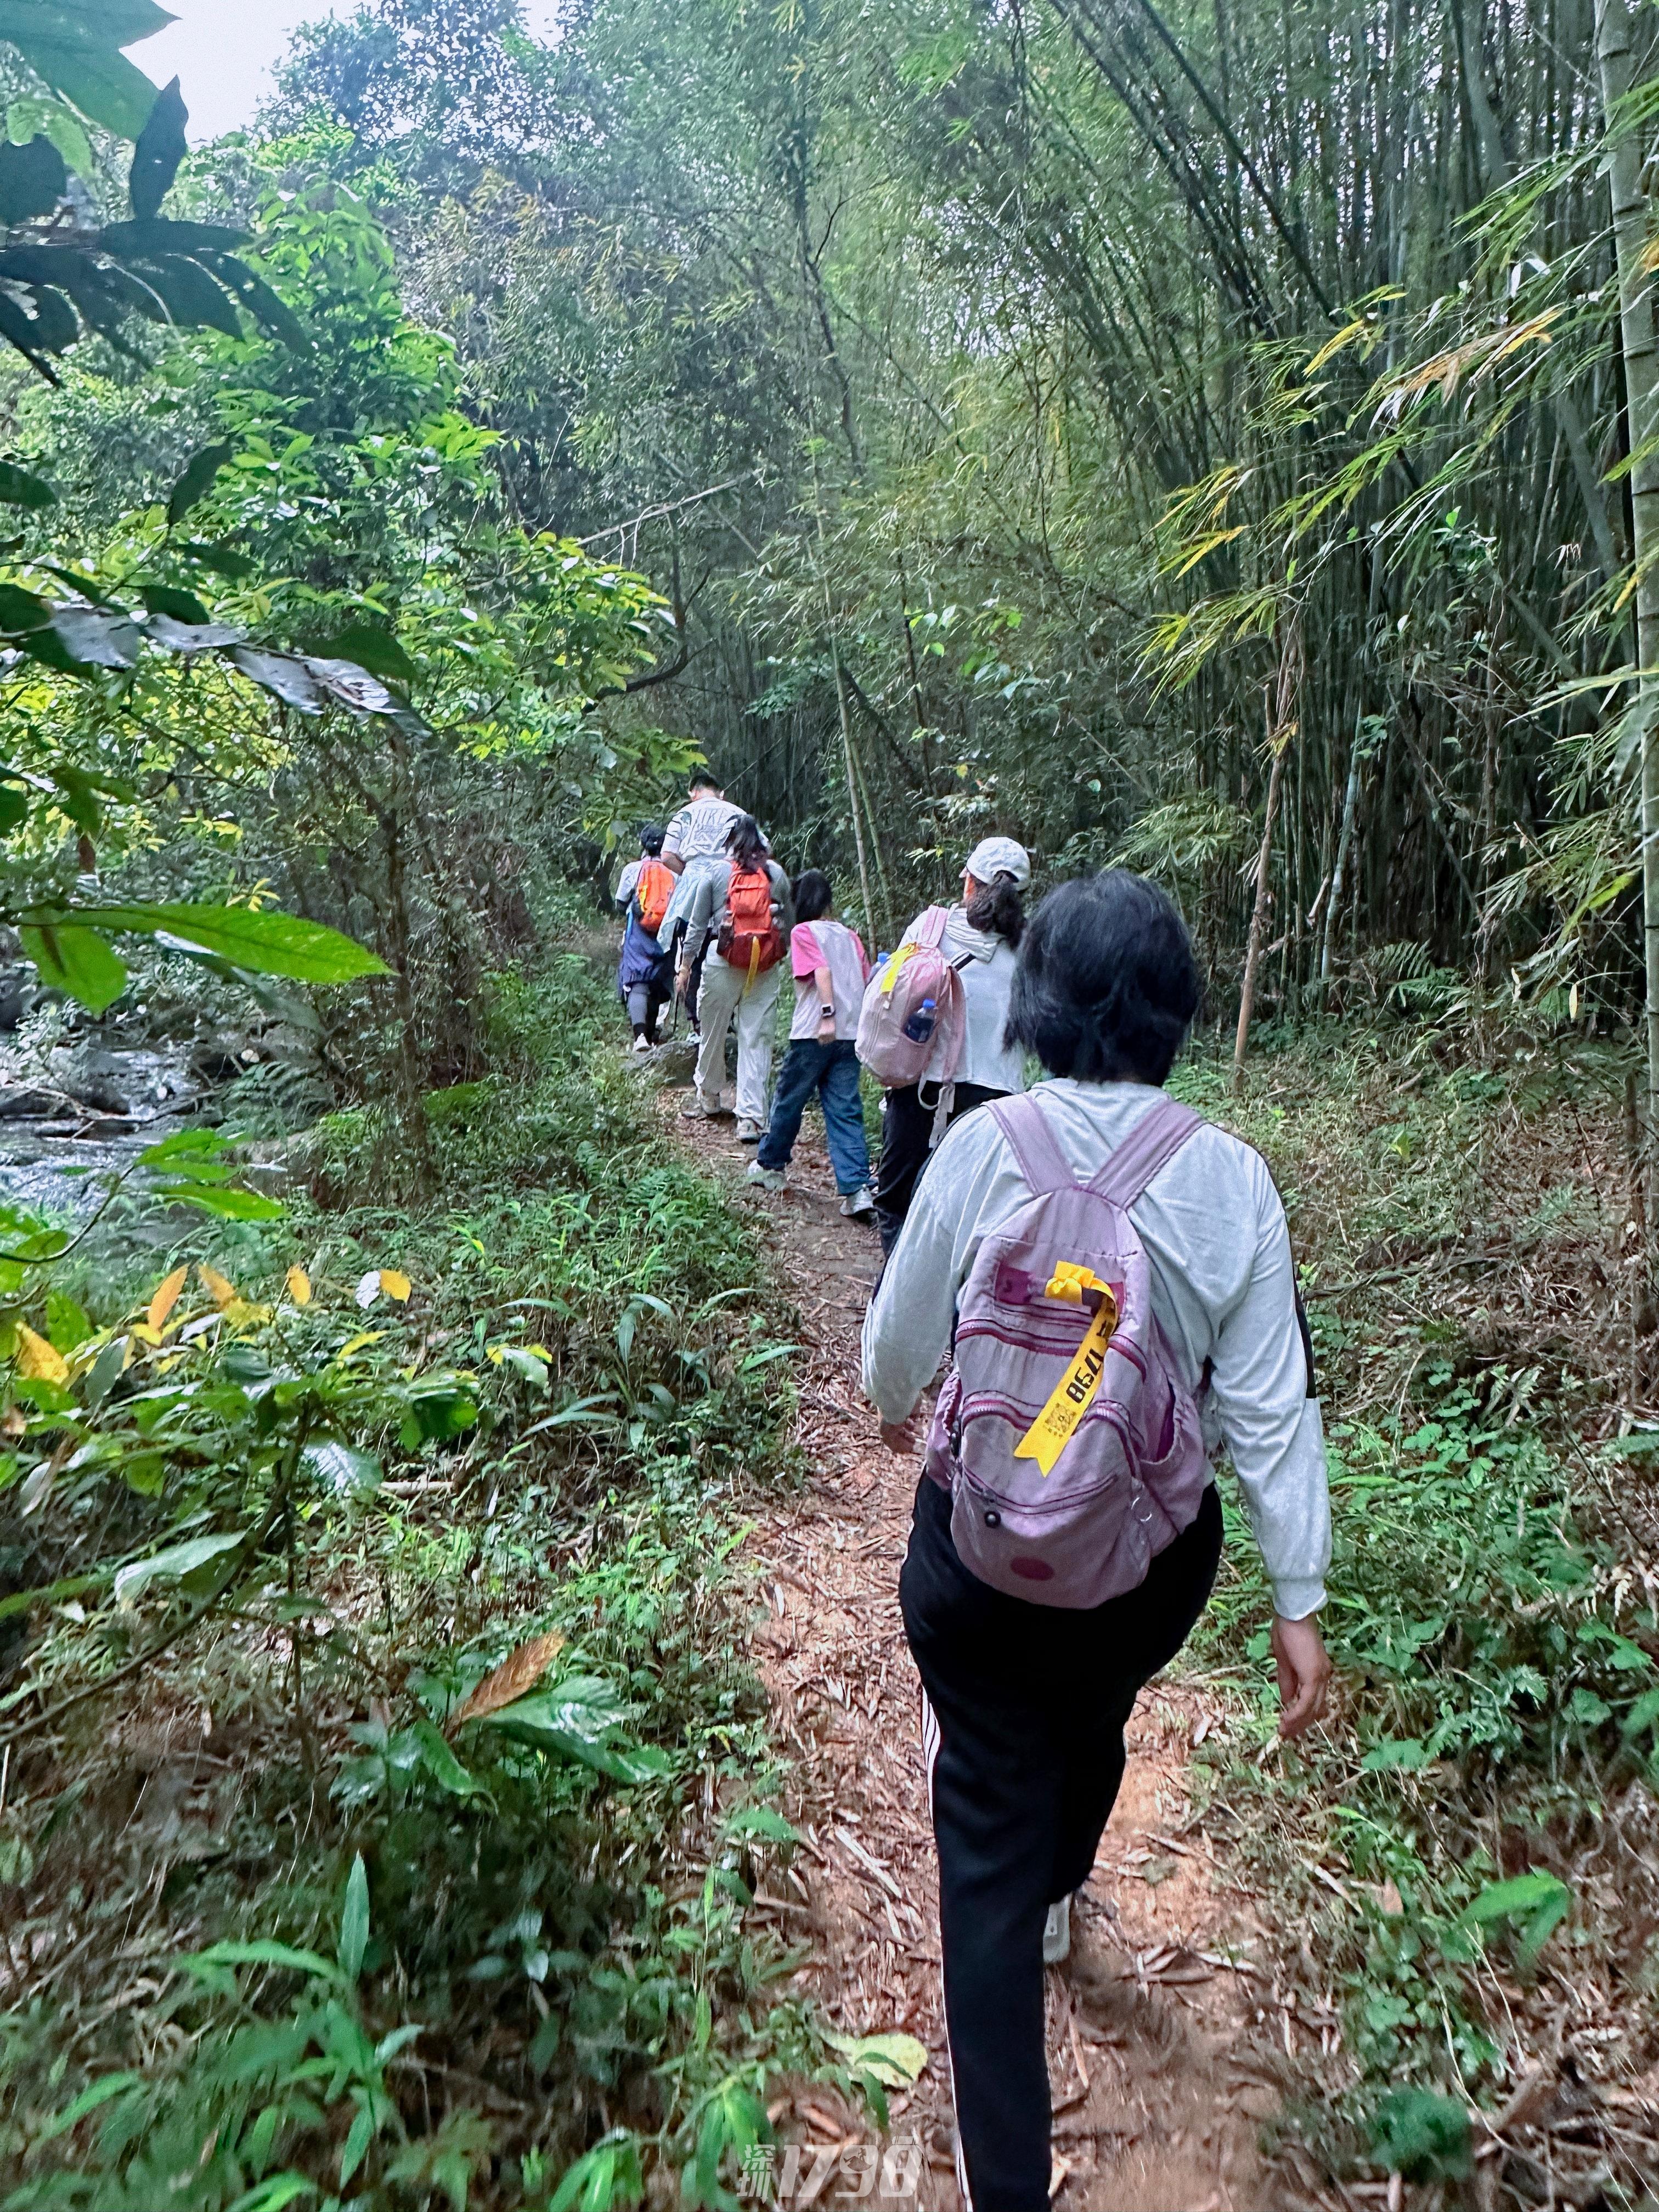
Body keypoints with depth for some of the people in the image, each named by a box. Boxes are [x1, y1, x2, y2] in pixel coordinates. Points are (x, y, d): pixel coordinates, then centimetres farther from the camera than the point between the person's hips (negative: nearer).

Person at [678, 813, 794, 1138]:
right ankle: (751, 1118, -2)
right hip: (766, 968, 1)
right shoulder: (777, 874, 6)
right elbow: (789, 921, 10)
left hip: (722, 964, -1)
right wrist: (782, 954, 22)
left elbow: (697, 924, 5)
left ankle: (707, 1097, 34)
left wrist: (686, 965, 11)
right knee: (757, 1040, 1)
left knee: (713, 1033, 16)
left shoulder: (715, 873, 2)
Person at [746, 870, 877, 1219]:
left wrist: (827, 1015, -25)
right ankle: (858, 1189, -8)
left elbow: (822, 969, -17)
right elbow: (866, 983, 13)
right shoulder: (851, 935, 16)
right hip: (851, 1034, 5)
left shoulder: (804, 931, -1)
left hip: (815, 1033, -5)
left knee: (789, 1100, 14)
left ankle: (769, 1166, 31)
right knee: (846, 1111, 3)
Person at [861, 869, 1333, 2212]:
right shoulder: (1232, 1178, -13)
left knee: (988, 1831, 13)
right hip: (1157, 1557, 3)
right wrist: (1299, 1601, -1)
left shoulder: (985, 1145, -17)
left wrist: (895, 1406, 17)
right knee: (1092, 1723, 33)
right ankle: (1058, 1901, 63)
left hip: (984, 1541, -3)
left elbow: (903, 1327, -6)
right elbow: (1270, 1406, -11)